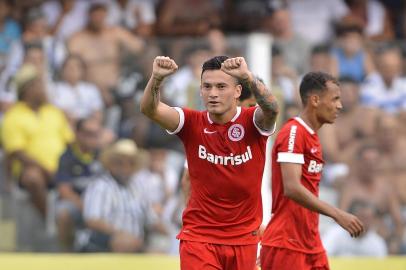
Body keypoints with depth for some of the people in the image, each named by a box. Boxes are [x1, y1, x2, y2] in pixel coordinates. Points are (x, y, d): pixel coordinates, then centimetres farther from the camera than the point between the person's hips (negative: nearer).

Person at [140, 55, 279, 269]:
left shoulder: (252, 122, -7)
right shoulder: (192, 123, -4)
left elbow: (271, 108, -30)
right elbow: (149, 109, -19)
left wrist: (248, 77, -49)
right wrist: (156, 78, -41)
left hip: (243, 239, 1)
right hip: (198, 237, -1)